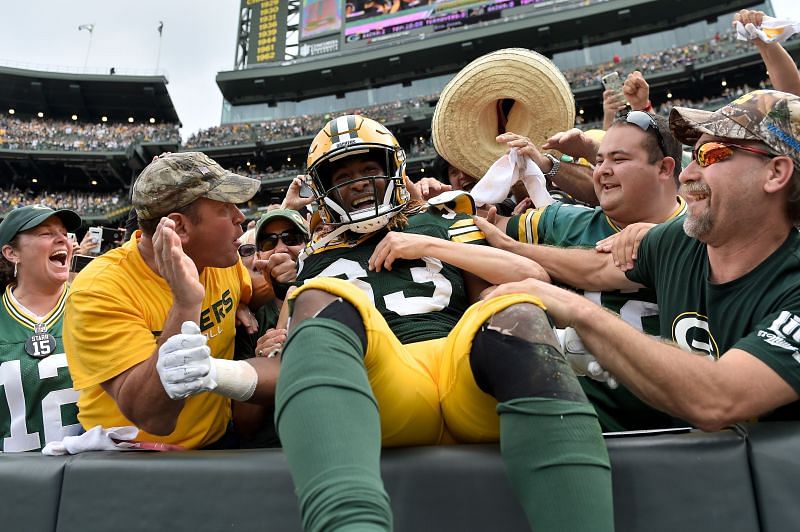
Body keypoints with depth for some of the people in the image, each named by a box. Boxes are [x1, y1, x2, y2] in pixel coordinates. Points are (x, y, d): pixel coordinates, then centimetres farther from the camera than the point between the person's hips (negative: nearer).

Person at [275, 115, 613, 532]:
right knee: (321, 300, -29)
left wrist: (429, 246, 7)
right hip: (380, 390, 0)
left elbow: (533, 276, 12)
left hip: (466, 374, 0)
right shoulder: (318, 258, 29)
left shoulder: (440, 222, 25)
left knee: (517, 314, -31)